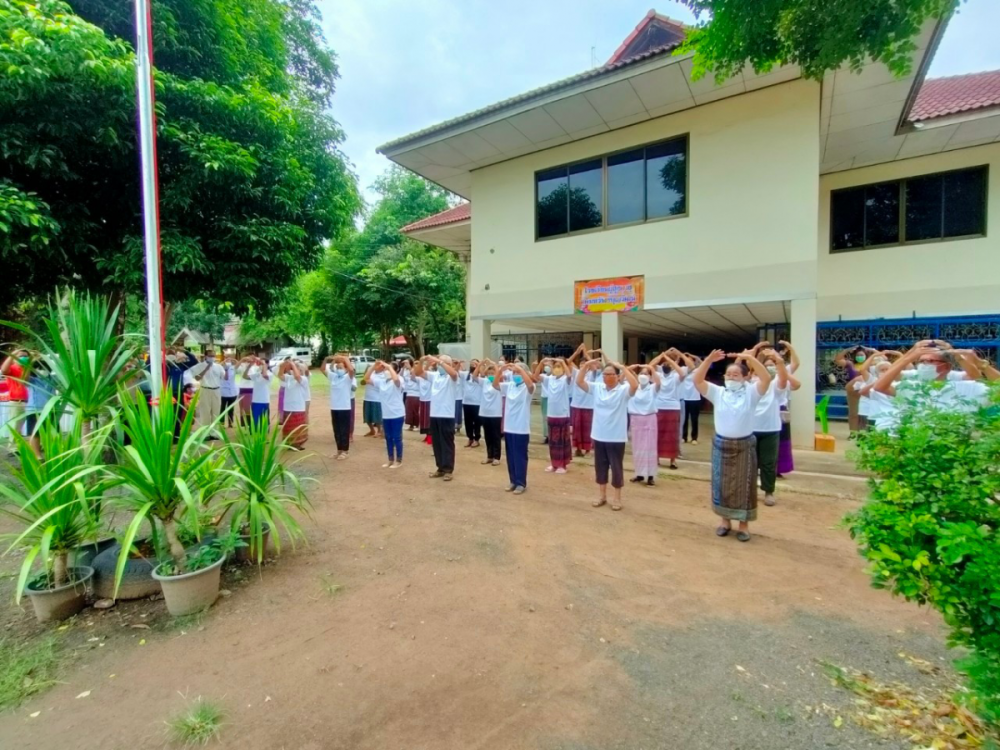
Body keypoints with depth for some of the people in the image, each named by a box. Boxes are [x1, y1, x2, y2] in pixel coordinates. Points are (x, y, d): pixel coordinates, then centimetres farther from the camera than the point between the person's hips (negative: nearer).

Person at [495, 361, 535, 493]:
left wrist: (520, 369, -28)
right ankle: (513, 481, 26)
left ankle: (521, 483, 14)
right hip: (508, 427, 6)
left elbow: (530, 384, -31)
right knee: (510, 456, 14)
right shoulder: (509, 385, 8)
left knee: (520, 456, 3)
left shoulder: (527, 387, -10)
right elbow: (495, 384, 4)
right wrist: (501, 370, -8)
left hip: (521, 429, -6)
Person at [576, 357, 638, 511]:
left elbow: (635, 385, -28)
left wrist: (622, 367, -28)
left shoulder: (623, 390, -8)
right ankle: (602, 496, 30)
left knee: (616, 467, 7)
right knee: (600, 467, 15)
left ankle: (617, 498, 23)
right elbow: (579, 382, -1)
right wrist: (586, 365, -12)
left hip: (616, 437, -4)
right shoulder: (596, 387, 3)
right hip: (598, 436, 4)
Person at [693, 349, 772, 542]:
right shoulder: (718, 392, 1)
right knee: (722, 484, 11)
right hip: (721, 444, 2)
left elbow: (766, 378, -21)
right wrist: (709, 360, -22)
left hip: (744, 445, -2)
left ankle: (744, 524, 22)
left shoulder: (751, 393, -4)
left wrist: (750, 358, -30)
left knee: (744, 484, 7)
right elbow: (697, 381, -11)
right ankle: (725, 520, 27)